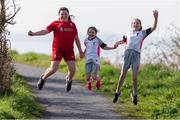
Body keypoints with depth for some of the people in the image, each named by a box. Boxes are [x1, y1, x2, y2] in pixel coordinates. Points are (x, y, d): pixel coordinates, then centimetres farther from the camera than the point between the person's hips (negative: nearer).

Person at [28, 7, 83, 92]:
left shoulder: (72, 25, 11)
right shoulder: (55, 23, 2)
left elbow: (76, 38, 18)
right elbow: (45, 31, -6)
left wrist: (80, 51, 19)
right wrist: (33, 34, -19)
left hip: (69, 50, 3)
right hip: (57, 49, -3)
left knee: (72, 69, -8)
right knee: (53, 69, -10)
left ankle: (69, 80, 27)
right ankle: (43, 78, 21)